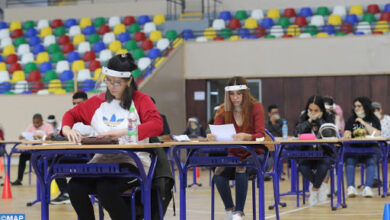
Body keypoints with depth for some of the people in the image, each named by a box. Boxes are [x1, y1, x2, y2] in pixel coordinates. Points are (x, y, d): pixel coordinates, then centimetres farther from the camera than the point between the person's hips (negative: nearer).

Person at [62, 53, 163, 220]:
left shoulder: (141, 100, 3)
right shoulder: (98, 102, 17)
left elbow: (157, 125, -13)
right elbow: (71, 114, 27)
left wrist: (121, 132, -23)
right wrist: (67, 129, 2)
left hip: (131, 161, -4)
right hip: (101, 160, 4)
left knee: (105, 188, -34)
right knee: (75, 186, -26)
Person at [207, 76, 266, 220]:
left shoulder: (256, 107, -8)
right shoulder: (224, 110, 1)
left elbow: (261, 135, -20)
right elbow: (215, 132, -9)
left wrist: (245, 137, -42)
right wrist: (211, 137, -35)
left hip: (254, 155, -3)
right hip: (233, 155, 3)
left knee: (241, 169, -36)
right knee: (219, 173, -28)